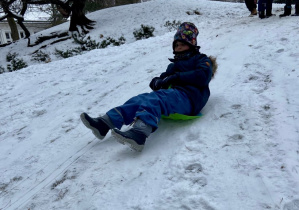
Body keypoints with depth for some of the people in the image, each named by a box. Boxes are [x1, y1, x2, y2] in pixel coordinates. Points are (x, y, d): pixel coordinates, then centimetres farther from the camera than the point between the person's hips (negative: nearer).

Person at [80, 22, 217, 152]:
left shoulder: (201, 59, 18)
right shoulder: (173, 65, 36)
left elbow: (203, 76, -6)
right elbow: (155, 82, 26)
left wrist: (176, 77, -9)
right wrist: (157, 82, -1)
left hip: (188, 96, -6)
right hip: (171, 93, 6)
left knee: (153, 99, -35)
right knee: (140, 99, -21)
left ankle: (139, 134, -62)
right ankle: (103, 124, -37)